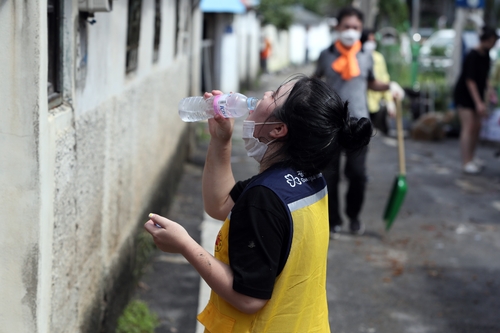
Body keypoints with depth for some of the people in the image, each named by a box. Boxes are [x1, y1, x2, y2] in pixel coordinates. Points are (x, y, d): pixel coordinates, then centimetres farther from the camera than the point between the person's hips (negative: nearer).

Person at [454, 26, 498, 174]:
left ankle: (470, 157, 23)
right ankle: (466, 163, -14)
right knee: (468, 127, -13)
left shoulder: (486, 55, 3)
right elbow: (470, 81, -26)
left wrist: (488, 89, -2)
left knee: (477, 126, 10)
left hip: (476, 94, 8)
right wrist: (479, 103, -29)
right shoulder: (472, 56, -23)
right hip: (464, 95, -8)